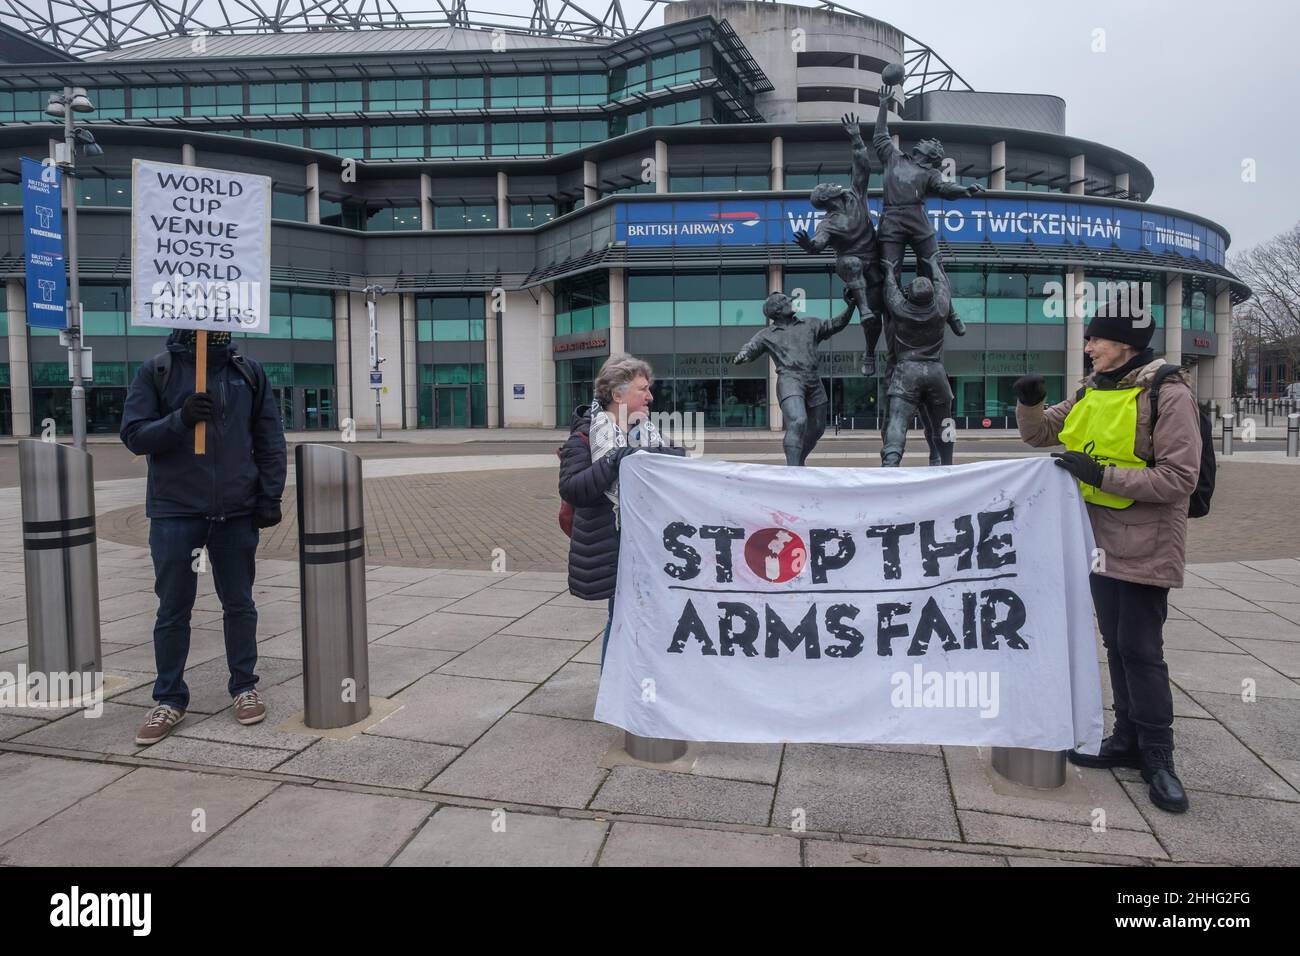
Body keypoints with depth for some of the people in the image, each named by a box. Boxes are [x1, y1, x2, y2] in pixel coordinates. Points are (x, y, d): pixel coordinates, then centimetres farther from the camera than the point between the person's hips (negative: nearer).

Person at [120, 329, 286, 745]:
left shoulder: (249, 372, 5)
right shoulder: (156, 372, 1)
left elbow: (269, 439, 5)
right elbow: (134, 435, -3)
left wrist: (269, 496, 0)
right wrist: (180, 418, -20)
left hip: (237, 511, 1)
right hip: (175, 511, -1)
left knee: (239, 604, 11)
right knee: (173, 609, 7)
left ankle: (244, 687, 25)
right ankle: (169, 699, 19)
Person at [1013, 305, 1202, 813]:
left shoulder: (1168, 394, -15)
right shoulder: (1093, 390, 7)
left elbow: (1179, 478, -19)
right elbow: (1041, 433, 15)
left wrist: (1103, 475, -24)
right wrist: (1029, 402, -5)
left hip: (1145, 545, -7)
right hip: (1102, 540, 7)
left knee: (1140, 649, -4)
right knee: (1116, 644, 14)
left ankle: (1157, 757, 11)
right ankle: (1128, 739, 28)